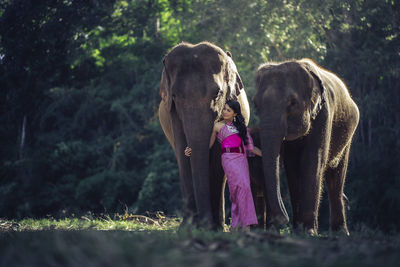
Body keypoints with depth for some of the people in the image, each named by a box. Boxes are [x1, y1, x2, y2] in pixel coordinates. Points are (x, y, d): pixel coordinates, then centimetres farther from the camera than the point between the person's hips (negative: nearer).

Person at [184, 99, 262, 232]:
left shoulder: (240, 126, 20)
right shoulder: (218, 126, 10)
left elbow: (250, 146, 21)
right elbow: (208, 145, 13)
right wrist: (191, 151, 2)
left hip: (242, 159, 5)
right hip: (228, 158, -5)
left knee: (238, 192, -2)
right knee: (242, 186, -22)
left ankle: (235, 226, 4)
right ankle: (246, 224, -26)